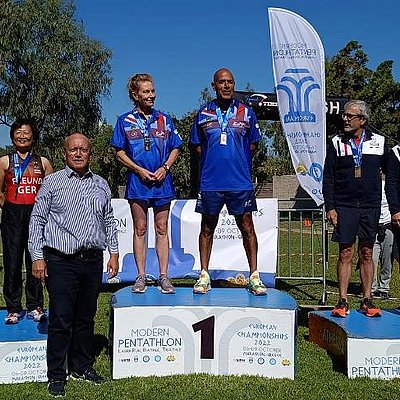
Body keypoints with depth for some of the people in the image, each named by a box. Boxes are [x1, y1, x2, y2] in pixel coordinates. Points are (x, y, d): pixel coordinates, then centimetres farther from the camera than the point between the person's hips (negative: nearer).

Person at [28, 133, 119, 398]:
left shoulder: (101, 185, 14)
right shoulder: (52, 182, 2)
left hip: (93, 261, 4)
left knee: (86, 318, 13)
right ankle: (56, 376, 11)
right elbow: (37, 221, 1)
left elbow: (109, 221, 19)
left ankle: (82, 367, 28)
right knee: (61, 320, -1)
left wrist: (114, 253, 12)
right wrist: (38, 257, -5)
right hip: (61, 261, -4)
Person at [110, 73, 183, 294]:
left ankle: (163, 276, 9)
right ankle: (141, 276, 11)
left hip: (162, 182, 1)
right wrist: (139, 170, -9)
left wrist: (165, 167, -6)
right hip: (137, 182, -1)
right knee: (140, 229, 4)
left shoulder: (164, 119, 9)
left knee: (162, 229, 4)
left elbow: (175, 148, 11)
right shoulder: (125, 121, 4)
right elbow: (119, 152, 3)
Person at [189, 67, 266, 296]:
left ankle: (254, 277, 11)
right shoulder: (203, 114, 7)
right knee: (207, 229, 8)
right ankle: (204, 275, 18)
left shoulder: (247, 113, 6)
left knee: (247, 228, 3)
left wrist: (238, 161, 7)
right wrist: (214, 161, 4)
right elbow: (197, 147, 13)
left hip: (241, 182, -1)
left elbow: (254, 145, 12)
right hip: (210, 181, 1)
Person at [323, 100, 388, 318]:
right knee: (345, 254, 0)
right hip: (344, 207, -1)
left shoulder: (379, 142, 5)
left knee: (366, 254, 7)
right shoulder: (337, 143, 4)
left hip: (371, 207, 1)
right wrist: (330, 207, -4)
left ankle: (367, 301, 15)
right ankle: (342, 302, 7)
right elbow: (328, 178, 4)